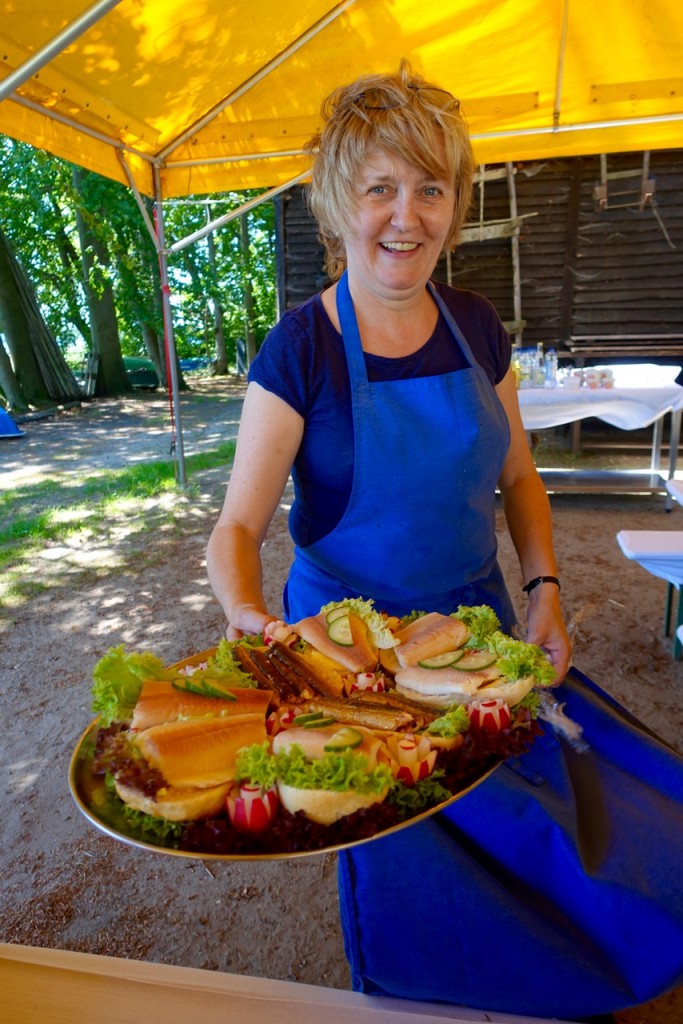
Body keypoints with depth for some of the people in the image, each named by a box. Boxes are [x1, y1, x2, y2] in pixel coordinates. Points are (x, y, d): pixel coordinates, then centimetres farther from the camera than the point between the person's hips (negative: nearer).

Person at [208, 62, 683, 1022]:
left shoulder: (476, 326, -1)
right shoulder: (300, 349, -14)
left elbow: (517, 477, 8)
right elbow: (239, 523, -14)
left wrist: (544, 590, -5)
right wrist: (247, 614, -34)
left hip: (478, 619, 4)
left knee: (531, 829, 10)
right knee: (402, 861, 7)